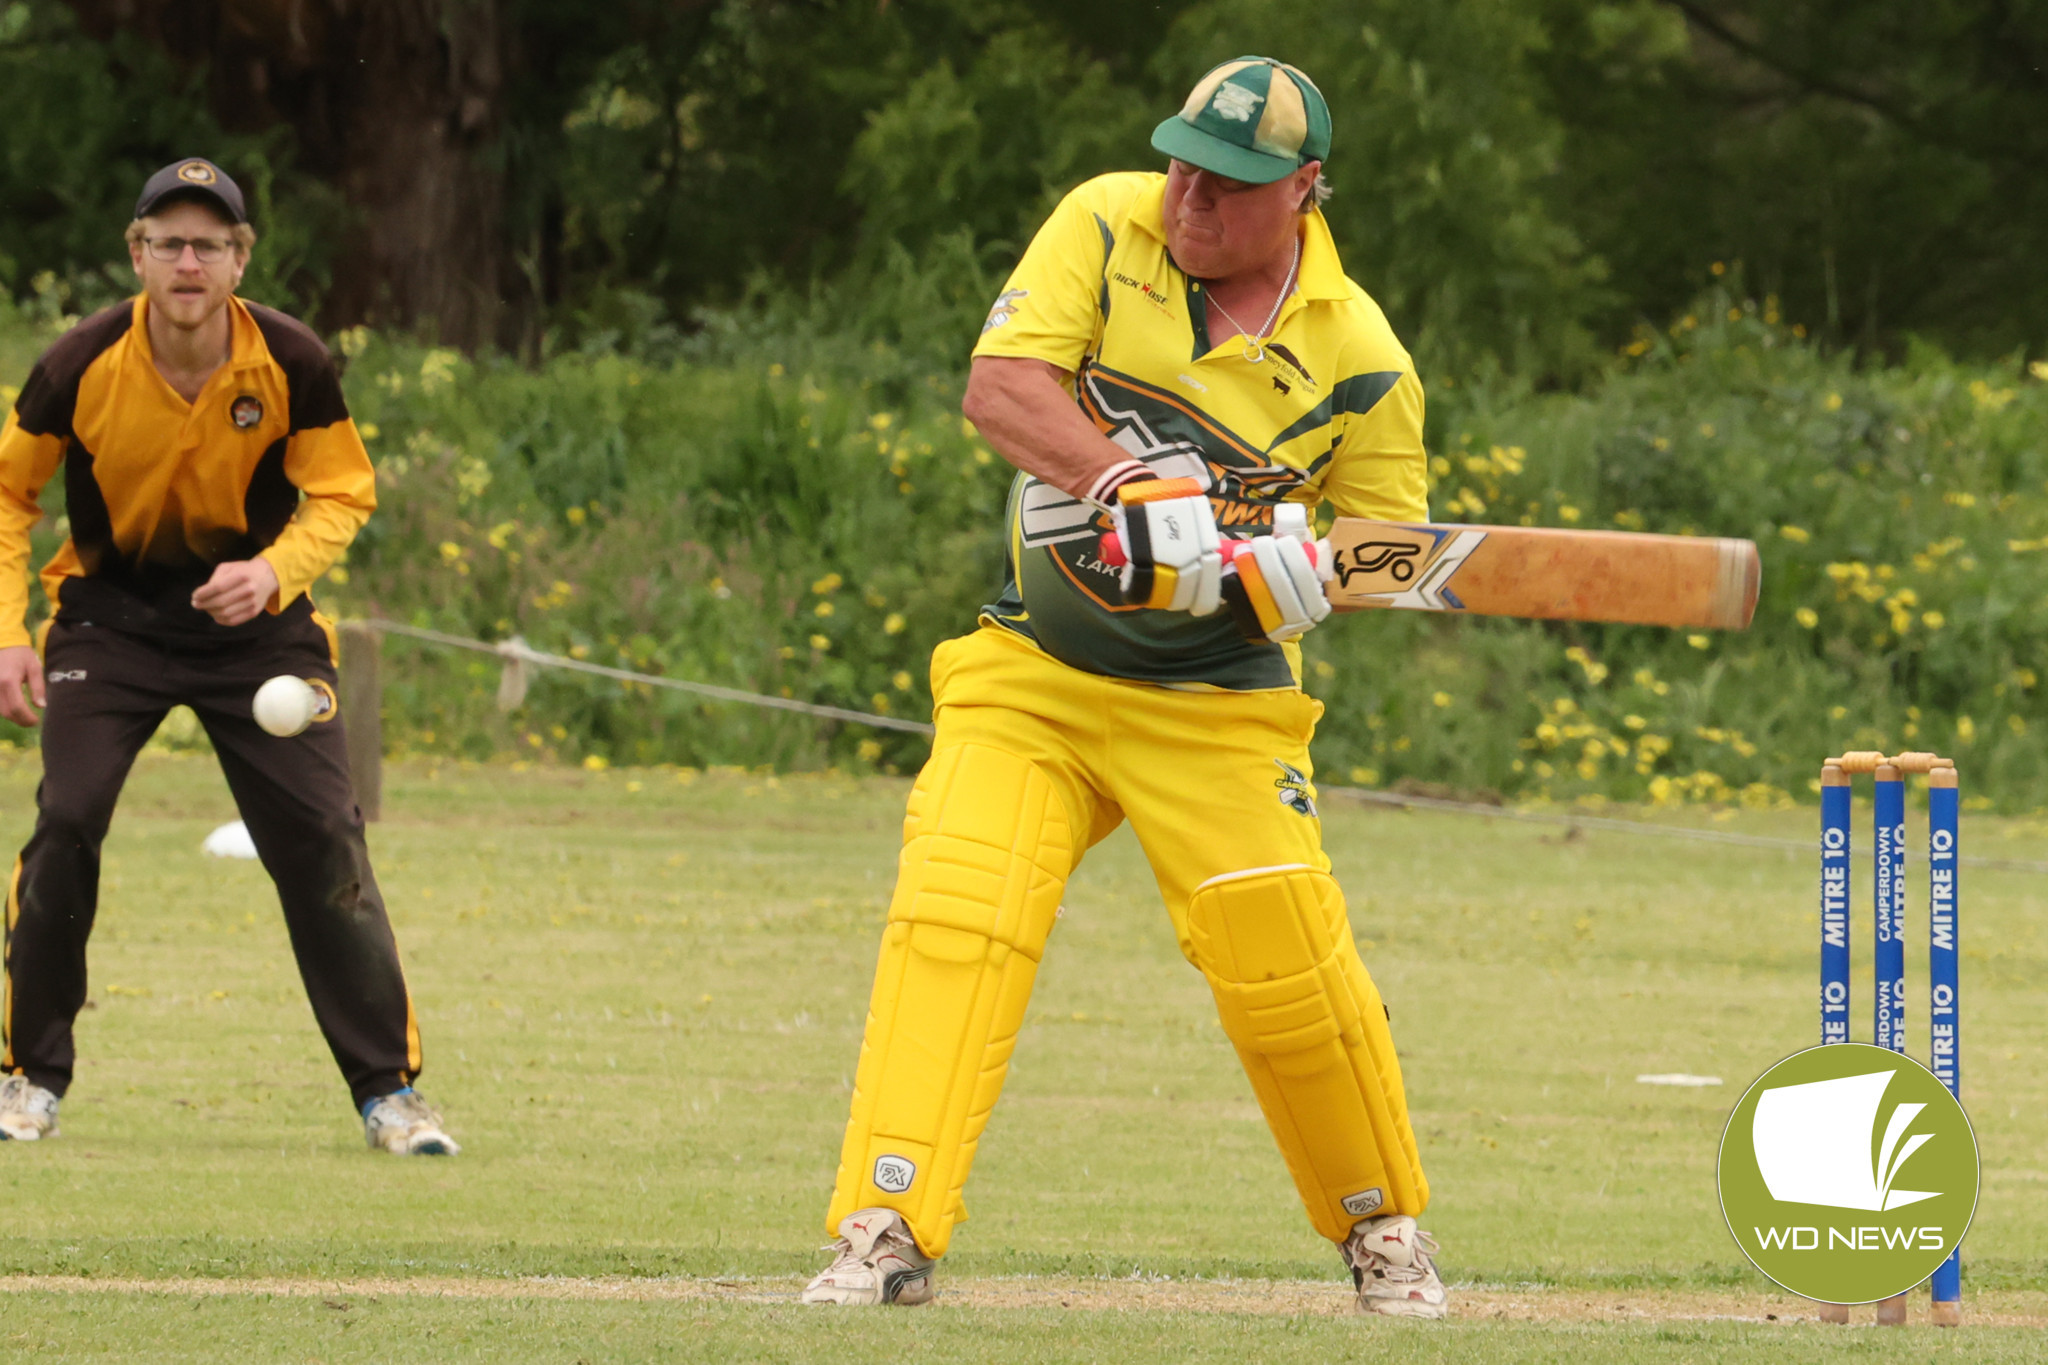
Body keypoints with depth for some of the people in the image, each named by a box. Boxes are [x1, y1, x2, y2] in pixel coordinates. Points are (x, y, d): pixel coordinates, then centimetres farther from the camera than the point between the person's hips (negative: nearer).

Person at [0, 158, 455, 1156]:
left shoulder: (292, 363, -17)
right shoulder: (82, 365, -17)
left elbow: (344, 494, -5)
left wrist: (272, 572, -25)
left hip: (255, 614, 0)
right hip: (110, 609, 0)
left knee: (321, 837, -7)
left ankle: (387, 1088, 4)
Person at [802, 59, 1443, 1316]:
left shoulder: (1359, 359, -8)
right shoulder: (1108, 228, -5)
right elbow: (1001, 385, -15)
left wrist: (1300, 561, -20)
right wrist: (1130, 485, -30)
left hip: (1215, 706, -1)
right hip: (1028, 677, 1)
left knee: (1288, 970, -8)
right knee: (950, 918, -16)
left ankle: (1386, 1229, 16)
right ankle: (885, 1235, -18)